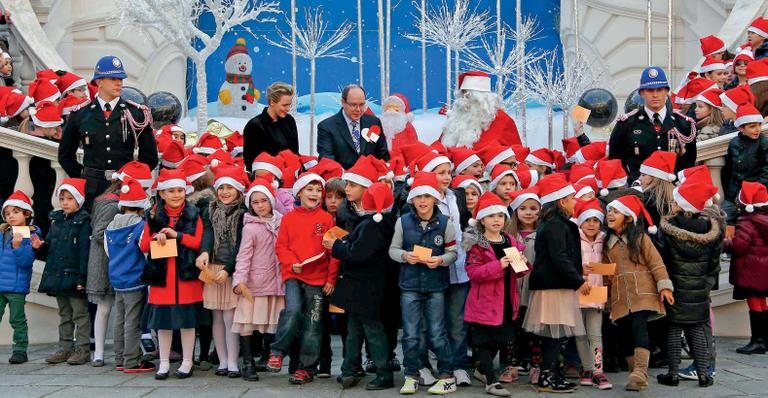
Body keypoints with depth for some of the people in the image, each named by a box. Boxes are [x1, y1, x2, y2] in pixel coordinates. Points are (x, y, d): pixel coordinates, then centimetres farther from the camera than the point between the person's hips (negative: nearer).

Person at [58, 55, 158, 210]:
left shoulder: (136, 114, 4)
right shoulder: (80, 114, 6)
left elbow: (150, 156, 10)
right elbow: (65, 154, 16)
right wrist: (82, 177, 7)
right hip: (91, 190, 1)